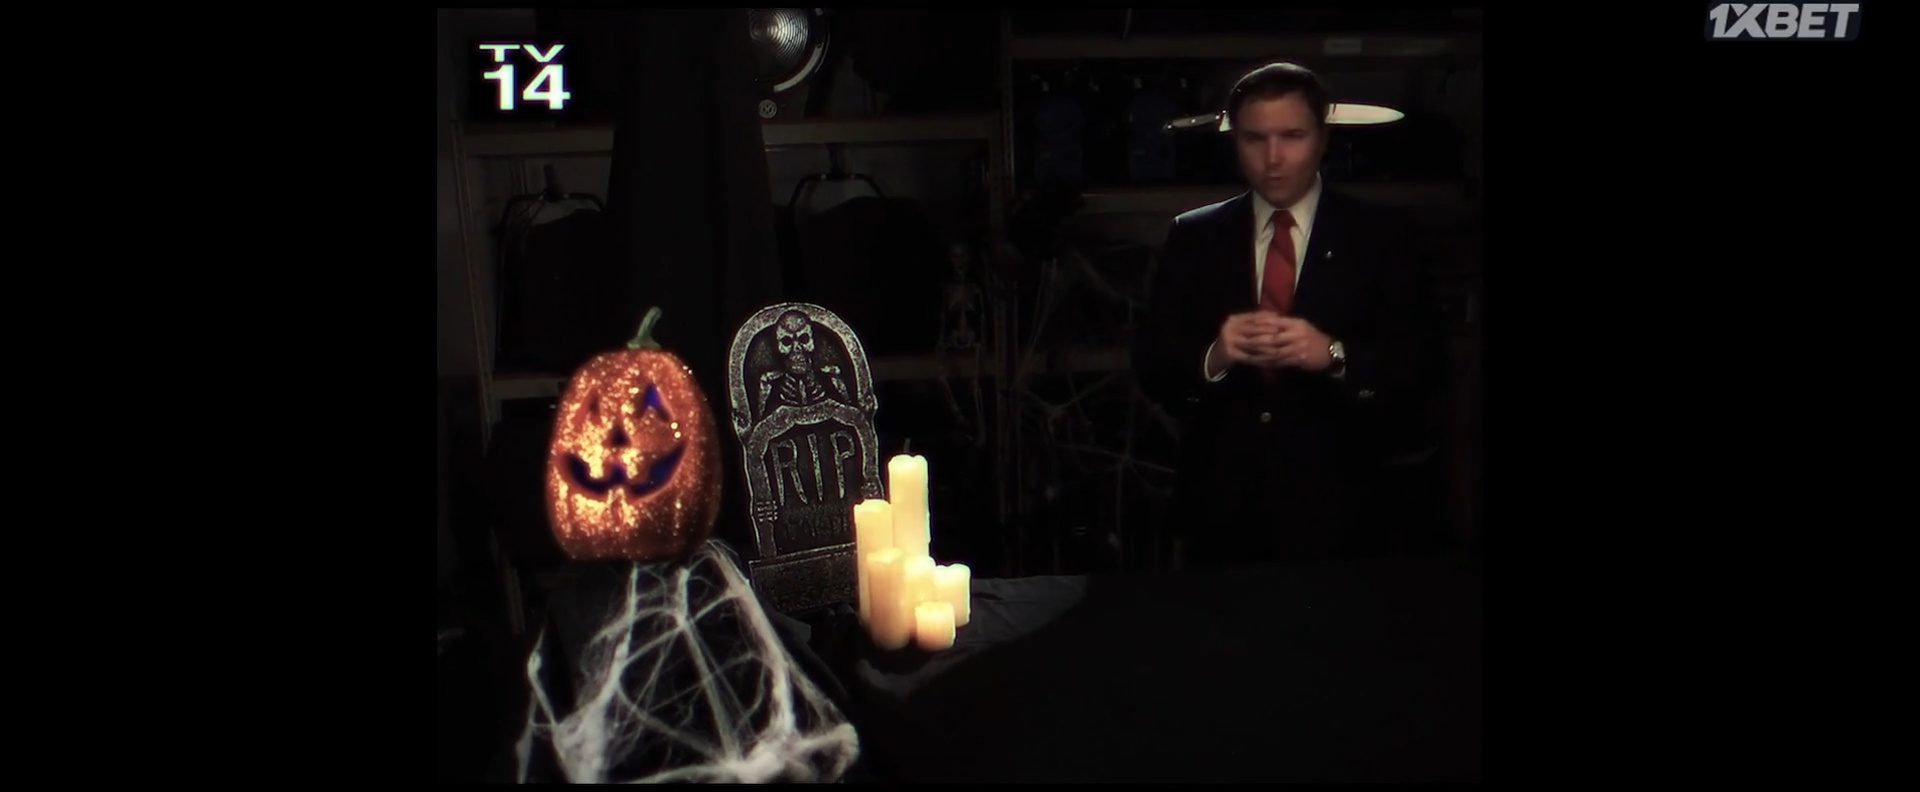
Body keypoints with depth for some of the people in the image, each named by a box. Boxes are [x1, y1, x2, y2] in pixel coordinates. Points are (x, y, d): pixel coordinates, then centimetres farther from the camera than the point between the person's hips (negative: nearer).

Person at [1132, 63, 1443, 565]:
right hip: (1222, 506, 2)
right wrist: (1212, 357, -20)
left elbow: (1418, 366, -5)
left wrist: (1334, 355, -23)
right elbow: (1151, 365, 1)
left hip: (1338, 509, -1)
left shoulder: (1381, 235, 1)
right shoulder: (1193, 237, 6)